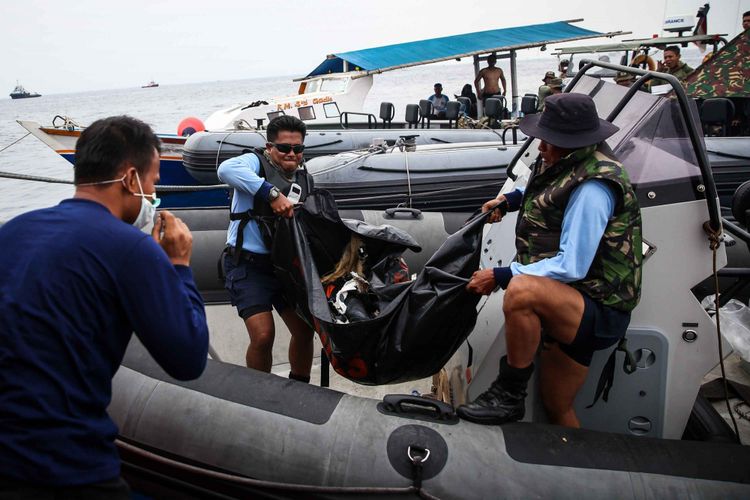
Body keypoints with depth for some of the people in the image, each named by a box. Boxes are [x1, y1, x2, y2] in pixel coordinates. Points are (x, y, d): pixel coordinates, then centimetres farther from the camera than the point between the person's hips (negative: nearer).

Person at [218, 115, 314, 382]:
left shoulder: (306, 180, 16)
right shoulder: (256, 163, -4)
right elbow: (226, 169, -27)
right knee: (263, 335, -15)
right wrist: (273, 194, -32)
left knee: (305, 330, 6)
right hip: (248, 265, -6)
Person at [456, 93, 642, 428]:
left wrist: (501, 277, -23)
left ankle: (509, 395, -20)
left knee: (521, 290, -37)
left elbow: (570, 267, -27)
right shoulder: (570, 163, 6)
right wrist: (511, 200, 16)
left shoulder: (592, 187, -23)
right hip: (572, 305, 10)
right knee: (556, 410, 19)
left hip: (599, 312, -10)